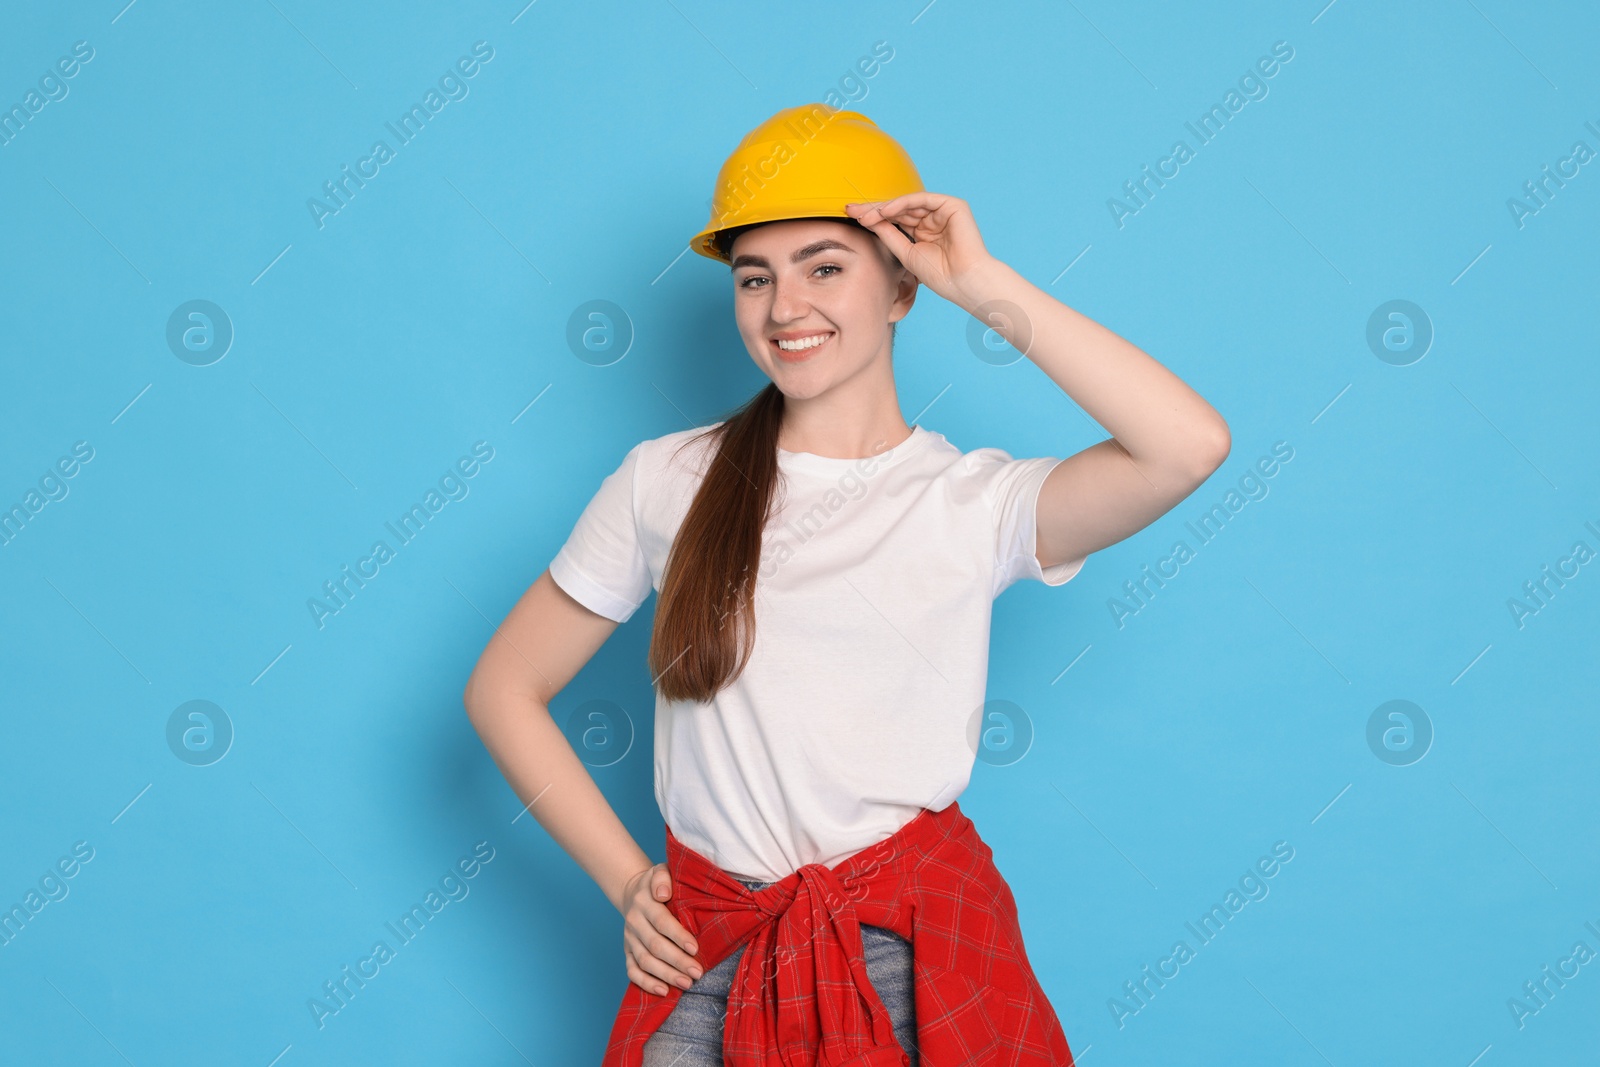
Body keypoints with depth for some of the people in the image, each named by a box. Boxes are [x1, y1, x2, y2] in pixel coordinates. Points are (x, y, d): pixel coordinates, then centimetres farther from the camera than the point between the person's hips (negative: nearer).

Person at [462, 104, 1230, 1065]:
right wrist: (624, 879, 2)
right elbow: (506, 688, 9)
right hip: (710, 961, 2)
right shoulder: (668, 482, 2)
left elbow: (1192, 446, -21)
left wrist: (985, 287, -14)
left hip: (917, 959, -1)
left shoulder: (977, 503, -4)